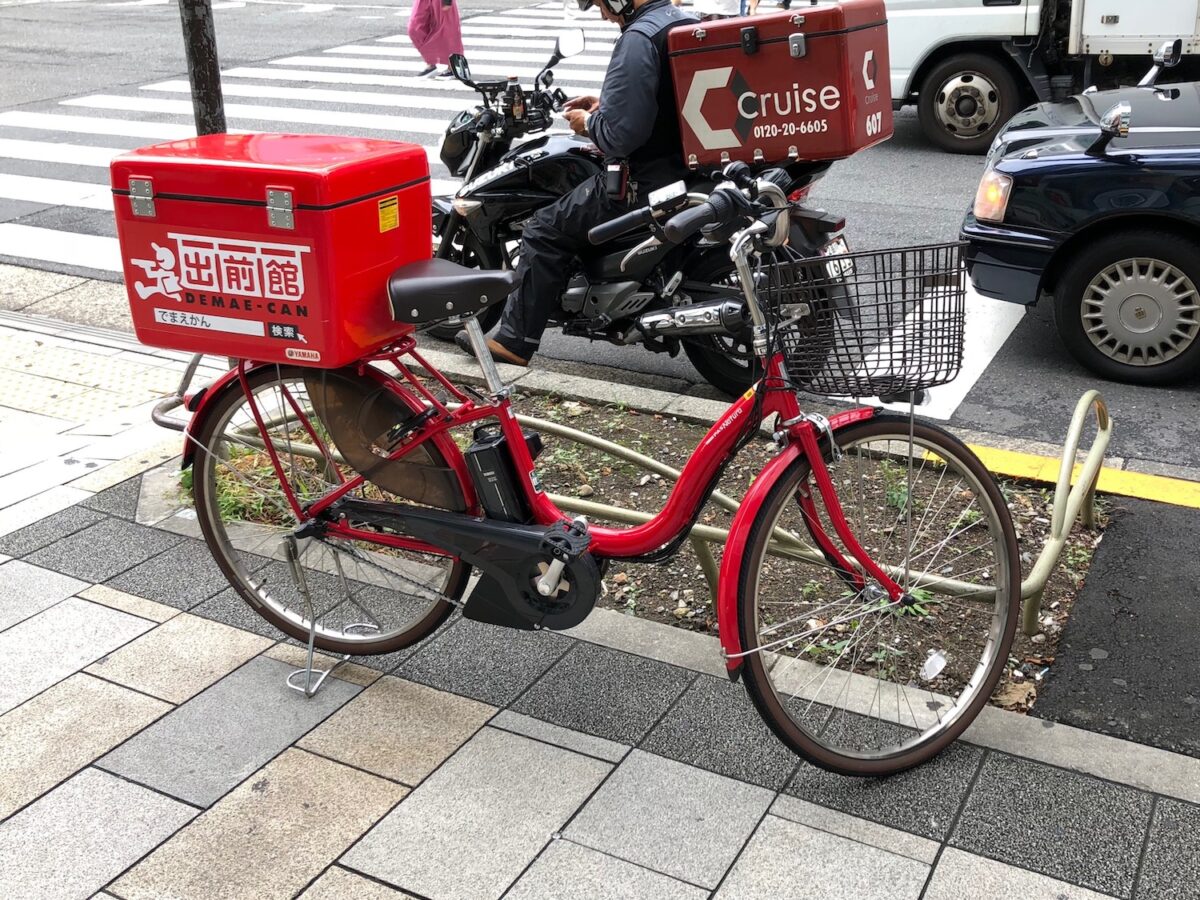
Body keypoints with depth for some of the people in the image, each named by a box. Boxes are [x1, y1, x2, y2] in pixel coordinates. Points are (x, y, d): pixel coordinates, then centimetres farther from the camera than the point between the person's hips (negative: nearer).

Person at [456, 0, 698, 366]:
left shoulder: (638, 39, -21)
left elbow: (620, 135, -27)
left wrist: (588, 122, -7)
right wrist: (606, 104, 14)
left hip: (646, 181, -10)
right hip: (687, 163, 10)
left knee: (544, 230, 0)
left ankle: (514, 341, 7)